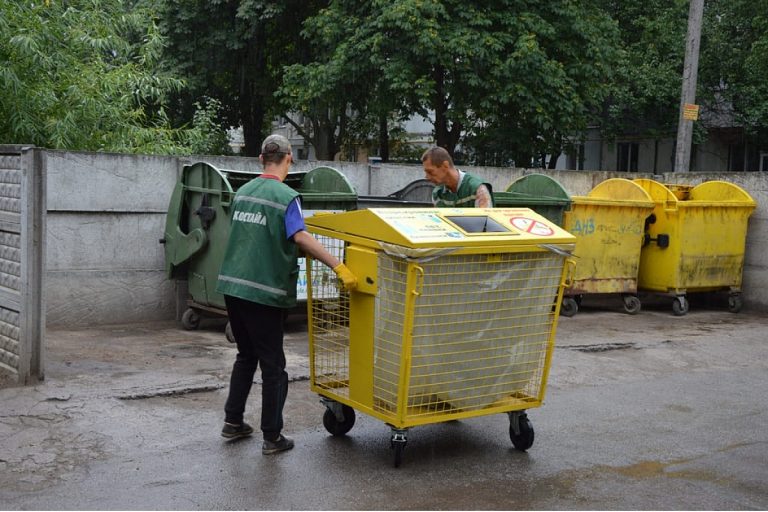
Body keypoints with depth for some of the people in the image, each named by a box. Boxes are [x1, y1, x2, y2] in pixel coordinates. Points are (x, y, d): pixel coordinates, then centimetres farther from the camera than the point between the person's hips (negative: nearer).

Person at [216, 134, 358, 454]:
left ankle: (233, 422, 26)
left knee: (246, 356, 21)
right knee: (272, 365, 3)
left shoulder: (242, 192, 12)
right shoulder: (286, 197, -11)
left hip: (232, 285, 7)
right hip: (264, 291, -7)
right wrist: (338, 266, -29)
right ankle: (272, 437, 8)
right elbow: (300, 238, -24)